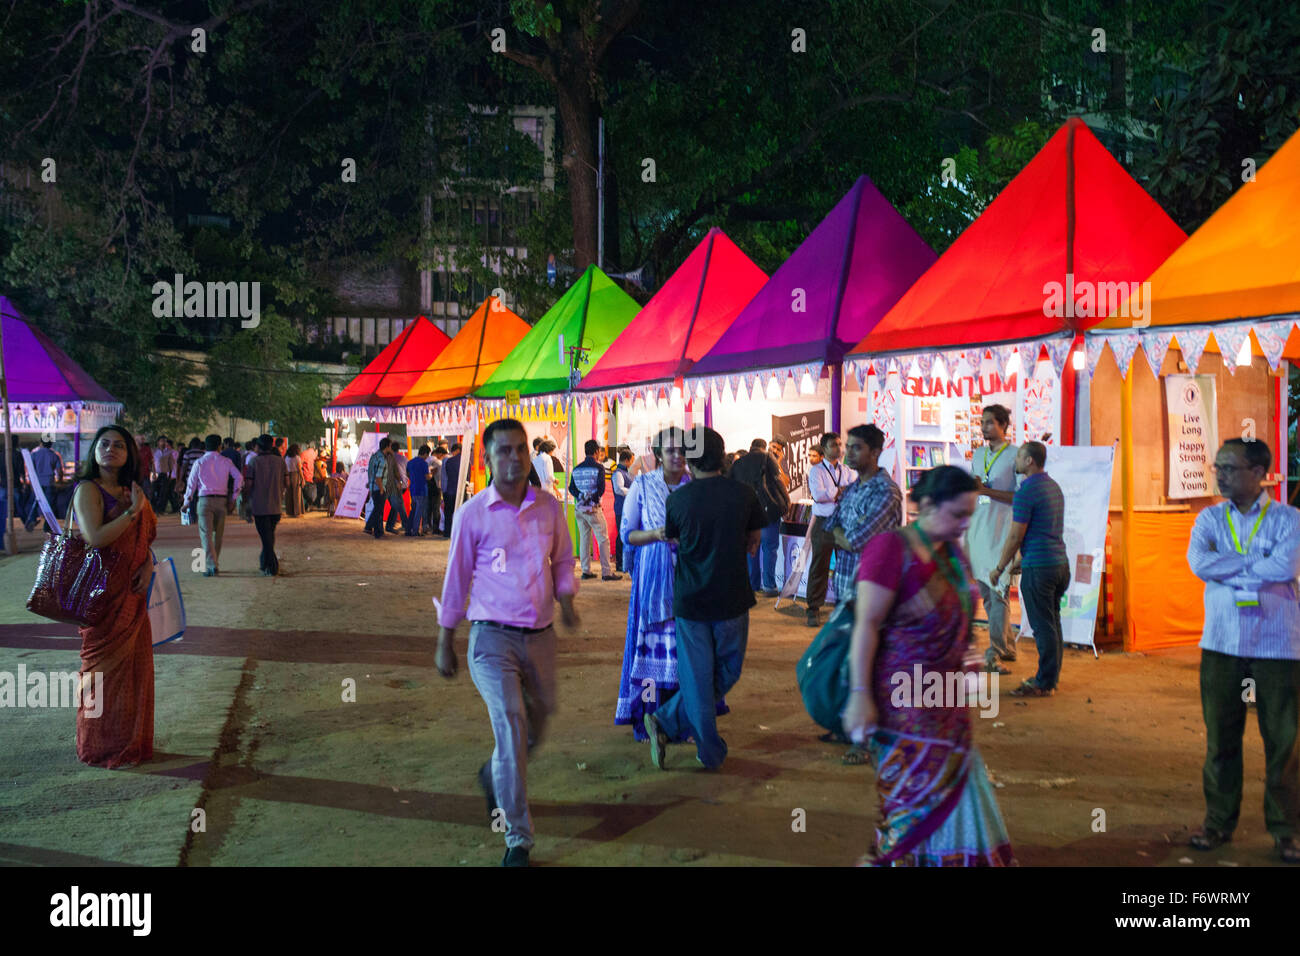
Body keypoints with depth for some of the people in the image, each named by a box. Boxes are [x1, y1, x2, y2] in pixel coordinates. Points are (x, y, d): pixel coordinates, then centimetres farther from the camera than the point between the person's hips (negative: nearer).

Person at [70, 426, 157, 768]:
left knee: (135, 665, 11)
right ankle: (103, 748, 13)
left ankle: (131, 742, 24)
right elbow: (95, 538, -22)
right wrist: (133, 510, -18)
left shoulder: (131, 492, 14)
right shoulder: (88, 489, -9)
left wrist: (148, 564, 0)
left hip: (132, 594, 7)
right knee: (106, 667, 0)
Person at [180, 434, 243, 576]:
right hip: (222, 500, 2)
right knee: (218, 533, 15)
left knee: (206, 533, -6)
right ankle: (215, 563, 22)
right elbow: (239, 477, -4)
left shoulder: (199, 462, 2)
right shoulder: (225, 461, 5)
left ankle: (211, 565, -19)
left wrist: (186, 503, 14)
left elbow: (191, 483, 4)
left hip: (205, 500, -2)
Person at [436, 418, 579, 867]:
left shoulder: (549, 507, 2)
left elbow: (563, 559, 15)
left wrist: (565, 598, -5)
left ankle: (494, 776, 48)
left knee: (539, 721, 17)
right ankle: (517, 840, -2)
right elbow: (456, 577, 2)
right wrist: (445, 642, 6)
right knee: (510, 727, -14)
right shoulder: (473, 514, -6)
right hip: (493, 637, -4)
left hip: (540, 636, 4)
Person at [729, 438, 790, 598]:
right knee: (769, 547, -1)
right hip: (768, 508, -4)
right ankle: (769, 586, -3)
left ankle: (753, 584, 16)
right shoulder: (767, 458, 2)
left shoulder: (737, 463, 13)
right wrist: (786, 502, 0)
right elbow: (778, 480, -5)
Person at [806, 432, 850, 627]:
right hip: (823, 523, -3)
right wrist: (841, 490, -7)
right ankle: (814, 610, 5)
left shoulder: (847, 472, 13)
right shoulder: (816, 471, 2)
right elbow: (818, 495, -13)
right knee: (819, 567, -1)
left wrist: (831, 493, -13)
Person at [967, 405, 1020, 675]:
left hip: (1002, 531, -7)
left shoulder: (1014, 455, -4)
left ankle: (994, 654, -10)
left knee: (999, 591, -10)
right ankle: (1007, 647, 19)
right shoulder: (977, 455, 17)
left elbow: (1022, 496, -11)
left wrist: (985, 490, -17)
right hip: (978, 529, 7)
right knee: (986, 594, 8)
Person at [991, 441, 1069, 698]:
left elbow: (1015, 536, -14)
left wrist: (999, 568, -3)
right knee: (1052, 623, 15)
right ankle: (1051, 677, 22)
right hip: (1060, 562, 9)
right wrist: (1023, 560, 27)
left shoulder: (1026, 492, -15)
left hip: (1038, 566, -9)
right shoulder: (1053, 486, 14)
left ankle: (1044, 683, 2)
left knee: (1043, 626, -4)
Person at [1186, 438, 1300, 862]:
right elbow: (1199, 562, -12)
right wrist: (1256, 564, -12)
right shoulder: (1210, 518, 7)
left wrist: (1226, 569, -10)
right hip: (1221, 645, 2)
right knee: (1220, 736, 7)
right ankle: (1219, 820, 20)